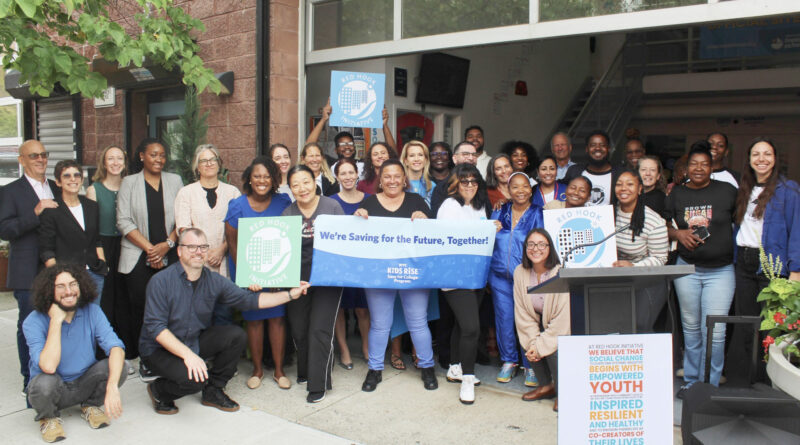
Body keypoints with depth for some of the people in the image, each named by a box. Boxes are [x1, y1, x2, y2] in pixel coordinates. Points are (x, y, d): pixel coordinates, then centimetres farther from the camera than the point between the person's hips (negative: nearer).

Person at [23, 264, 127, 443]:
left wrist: (112, 386, -39)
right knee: (44, 383, -36)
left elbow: (115, 347, -22)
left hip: (85, 383, 2)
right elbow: (49, 366, -33)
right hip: (54, 388, -2)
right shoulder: (34, 322, -19)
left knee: (118, 367, -25)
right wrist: (56, 321, -30)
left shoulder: (92, 311, -10)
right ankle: (48, 417, 1)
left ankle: (91, 405, 6)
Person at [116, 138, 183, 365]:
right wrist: (149, 248, -9)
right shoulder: (129, 182, 7)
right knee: (140, 307, -2)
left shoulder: (175, 181, 11)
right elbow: (124, 221, -1)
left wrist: (168, 244, -9)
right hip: (138, 258, -1)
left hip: (170, 257, 1)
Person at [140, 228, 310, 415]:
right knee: (194, 378, -30)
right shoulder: (161, 282, -19)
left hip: (195, 341, 6)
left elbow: (249, 299, -4)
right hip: (160, 348, -6)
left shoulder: (214, 281, -4)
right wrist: (187, 354, -35)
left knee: (236, 335, -14)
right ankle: (159, 391, 5)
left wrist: (290, 294, -11)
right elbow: (155, 327, -23)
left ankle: (213, 391, 4)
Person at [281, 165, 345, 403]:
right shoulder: (288, 213, 5)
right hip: (298, 278, 3)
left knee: (320, 329, -6)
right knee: (298, 328, 10)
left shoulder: (332, 206, -3)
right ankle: (305, 371, 34)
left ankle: (318, 384, 7)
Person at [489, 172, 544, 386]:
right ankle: (509, 360, 23)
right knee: (504, 319, 7)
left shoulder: (538, 214, 1)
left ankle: (531, 365, 14)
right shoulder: (499, 213, 10)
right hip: (501, 277, 3)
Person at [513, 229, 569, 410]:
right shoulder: (520, 273, -6)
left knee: (553, 350, -30)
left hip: (562, 331, -5)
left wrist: (540, 345, -22)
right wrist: (533, 342, -16)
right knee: (528, 345, -21)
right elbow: (522, 313, -4)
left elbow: (563, 318, -23)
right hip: (541, 326, 5)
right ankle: (546, 386, 4)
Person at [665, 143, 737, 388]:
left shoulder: (727, 191, -1)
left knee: (715, 332, -5)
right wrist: (678, 233, -6)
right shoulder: (676, 194, 5)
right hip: (686, 268, 2)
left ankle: (710, 385, 9)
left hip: (720, 270, -2)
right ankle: (691, 381, 25)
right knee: (691, 327, 12)